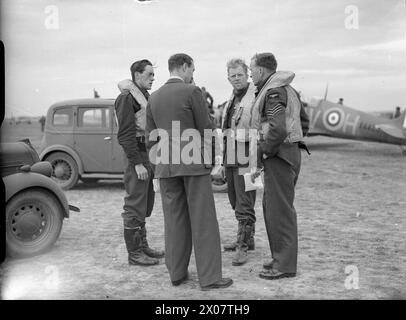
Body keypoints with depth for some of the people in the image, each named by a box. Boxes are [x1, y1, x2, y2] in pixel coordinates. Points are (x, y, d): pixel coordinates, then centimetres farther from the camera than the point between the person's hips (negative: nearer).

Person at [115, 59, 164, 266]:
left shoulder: (145, 96, 18)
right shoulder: (127, 98, -11)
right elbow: (125, 134, -18)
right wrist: (137, 163, -21)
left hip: (149, 156, 10)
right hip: (137, 156, -10)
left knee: (145, 203, 16)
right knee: (135, 206, -4)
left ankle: (142, 246, 27)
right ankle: (134, 253, 4)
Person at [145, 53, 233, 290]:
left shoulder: (154, 97, 10)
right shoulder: (192, 91, -7)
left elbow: (151, 137, 12)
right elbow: (206, 129, -7)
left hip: (166, 165, 6)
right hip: (194, 163, -5)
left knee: (175, 220, 11)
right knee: (203, 220, -1)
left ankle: (177, 273, 16)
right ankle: (210, 277, 2)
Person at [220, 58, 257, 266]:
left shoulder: (256, 96, -9)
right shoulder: (231, 100, 19)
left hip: (246, 157, -9)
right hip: (230, 157, 9)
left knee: (244, 205, -6)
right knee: (236, 202, 16)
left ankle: (243, 247, -1)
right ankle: (247, 239, 29)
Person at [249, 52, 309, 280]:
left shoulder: (273, 91, -15)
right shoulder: (288, 89, 17)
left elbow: (278, 129, -27)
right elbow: (304, 122, 23)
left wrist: (262, 151, -15)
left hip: (279, 155, -10)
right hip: (290, 152, 10)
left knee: (280, 209, -5)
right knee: (271, 206, 16)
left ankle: (286, 265, 2)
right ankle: (281, 257, 25)